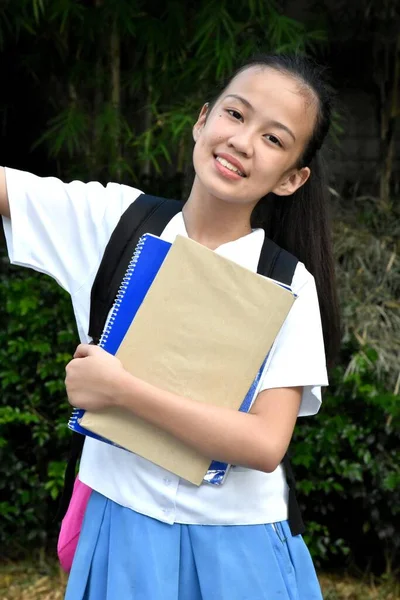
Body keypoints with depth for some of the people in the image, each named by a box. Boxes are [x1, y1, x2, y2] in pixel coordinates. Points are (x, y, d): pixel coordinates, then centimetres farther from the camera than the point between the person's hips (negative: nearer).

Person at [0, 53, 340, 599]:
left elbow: (266, 444, -20)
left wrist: (120, 388, -21)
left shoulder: (289, 287, -11)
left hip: (236, 550, -1)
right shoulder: (114, 220, -4)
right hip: (122, 527, 2)